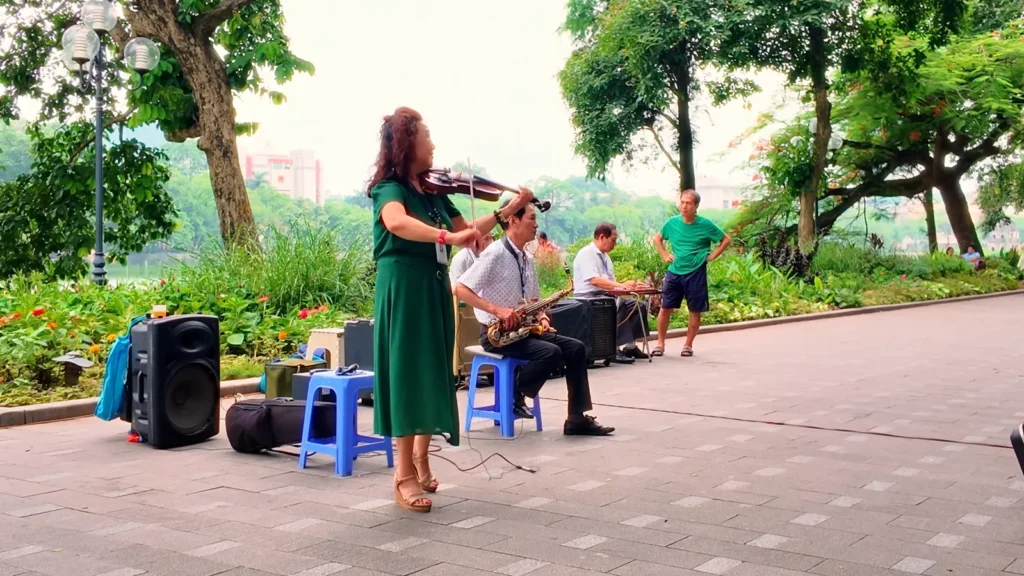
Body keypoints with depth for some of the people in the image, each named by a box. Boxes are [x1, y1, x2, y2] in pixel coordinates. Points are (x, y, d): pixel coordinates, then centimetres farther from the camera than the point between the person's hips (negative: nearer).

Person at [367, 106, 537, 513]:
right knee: (409, 373, -8)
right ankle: (405, 475, -4)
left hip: (435, 288, 8)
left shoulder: (434, 192, 13)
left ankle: (420, 458, 23)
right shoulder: (389, 187, -11)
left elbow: (469, 230, 17)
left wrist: (510, 208, 10)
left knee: (433, 373, 11)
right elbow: (397, 222, -34)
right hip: (404, 289, -8)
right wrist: (448, 236, -44)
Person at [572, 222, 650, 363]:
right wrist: (621, 285, -27)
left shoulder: (604, 256, 17)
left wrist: (627, 285, -3)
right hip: (589, 298, -9)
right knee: (620, 305, -34)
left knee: (639, 306, -4)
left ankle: (630, 346, -4)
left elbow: (610, 282, 16)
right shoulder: (586, 253, -12)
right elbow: (594, 280, -24)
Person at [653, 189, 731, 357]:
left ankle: (688, 345, 18)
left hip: (696, 273, -2)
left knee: (695, 311, 5)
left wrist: (711, 256, -5)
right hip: (674, 272, 2)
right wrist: (664, 255, 5)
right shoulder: (672, 222, 1)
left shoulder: (705, 224, -7)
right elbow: (657, 239, 18)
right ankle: (660, 344, 11)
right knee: (665, 308, -1)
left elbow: (726, 240, 1)